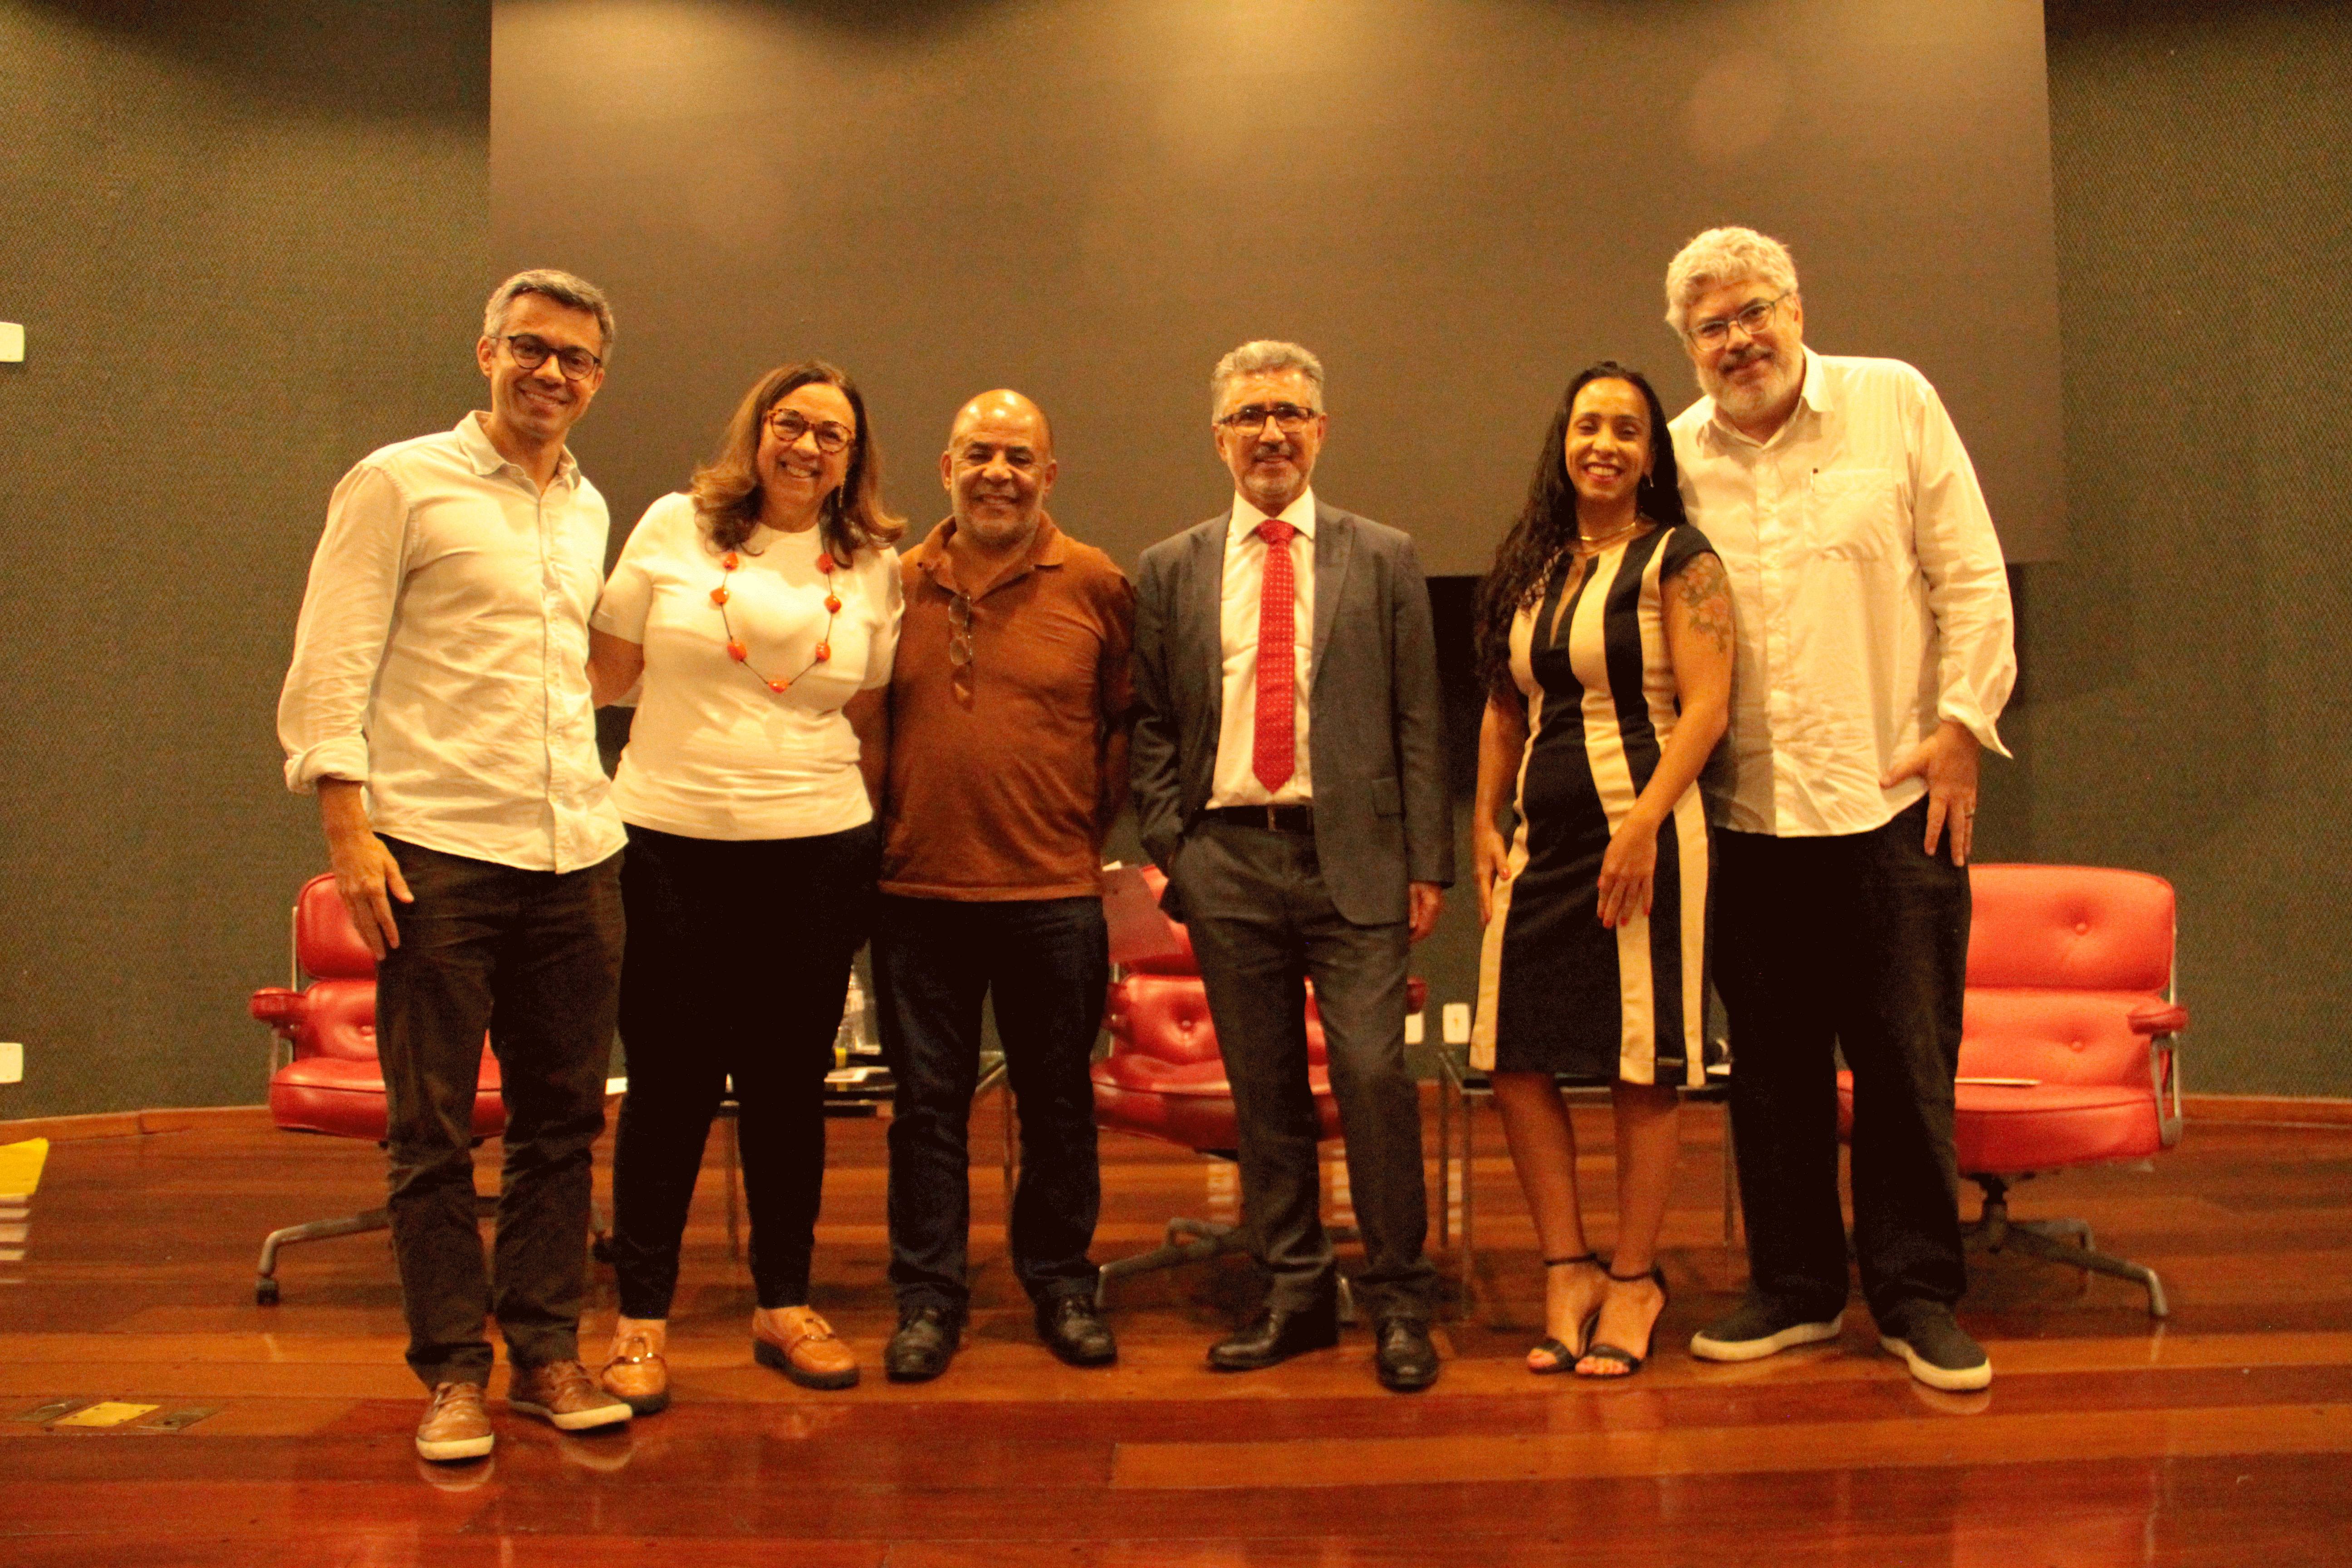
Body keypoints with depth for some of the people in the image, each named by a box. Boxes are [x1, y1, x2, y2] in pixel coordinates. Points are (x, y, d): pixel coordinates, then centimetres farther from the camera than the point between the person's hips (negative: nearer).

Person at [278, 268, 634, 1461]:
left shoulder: (588, 510, 16)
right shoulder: (398, 483, 0)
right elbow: (328, 668, -5)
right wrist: (347, 826, -14)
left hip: (573, 852, 5)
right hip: (437, 849, -5)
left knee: (562, 1118, 9)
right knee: (432, 1129, 3)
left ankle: (547, 1351, 21)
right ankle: (452, 1370, 16)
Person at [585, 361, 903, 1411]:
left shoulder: (873, 567, 8)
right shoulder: (673, 528, 4)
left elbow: (868, 722, 10)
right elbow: (608, 669, 10)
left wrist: (874, 848, 7)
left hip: (817, 852, 1)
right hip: (671, 843, -1)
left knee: (790, 1081, 9)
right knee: (671, 1080, 3)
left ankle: (784, 1304, 24)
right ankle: (640, 1317, 18)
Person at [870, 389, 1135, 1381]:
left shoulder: (1098, 586, 1)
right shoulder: (897, 584, 5)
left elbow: (1129, 722, 9)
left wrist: (1090, 821, 2)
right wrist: (886, 829, 7)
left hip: (1054, 892, -1)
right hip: (919, 889, 1)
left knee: (1058, 1100, 10)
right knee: (927, 1102, 9)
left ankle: (1062, 1285, 27)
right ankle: (928, 1297, 23)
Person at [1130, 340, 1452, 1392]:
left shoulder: (1384, 560, 8)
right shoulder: (1169, 572, 11)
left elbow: (1418, 720, 4)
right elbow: (1151, 726, 12)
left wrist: (1427, 863, -2)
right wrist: (1167, 846, 1)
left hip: (1354, 854, -2)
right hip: (1226, 858, 2)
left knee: (1374, 1072, -7)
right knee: (1264, 1089, 8)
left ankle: (1398, 1302, 10)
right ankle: (1294, 1294, 22)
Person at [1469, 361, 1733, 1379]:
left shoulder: (1678, 559, -1)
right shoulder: (1528, 570, 15)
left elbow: (1706, 705, -9)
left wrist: (1644, 823, -18)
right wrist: (1486, 823, 11)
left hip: (1642, 826, -5)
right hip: (1541, 837, 6)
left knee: (1642, 1064, 1)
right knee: (1516, 1055, 2)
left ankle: (1633, 1280, 16)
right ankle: (1566, 1270, 16)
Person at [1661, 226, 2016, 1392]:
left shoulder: (1895, 402, 3)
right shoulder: (1678, 456, 7)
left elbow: (1971, 577, 3)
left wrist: (1961, 726, -5)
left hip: (1895, 796, -2)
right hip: (1750, 812, 2)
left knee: (1907, 1058, 3)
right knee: (1771, 1061, 9)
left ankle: (1916, 1296, 19)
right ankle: (1794, 1288, 23)